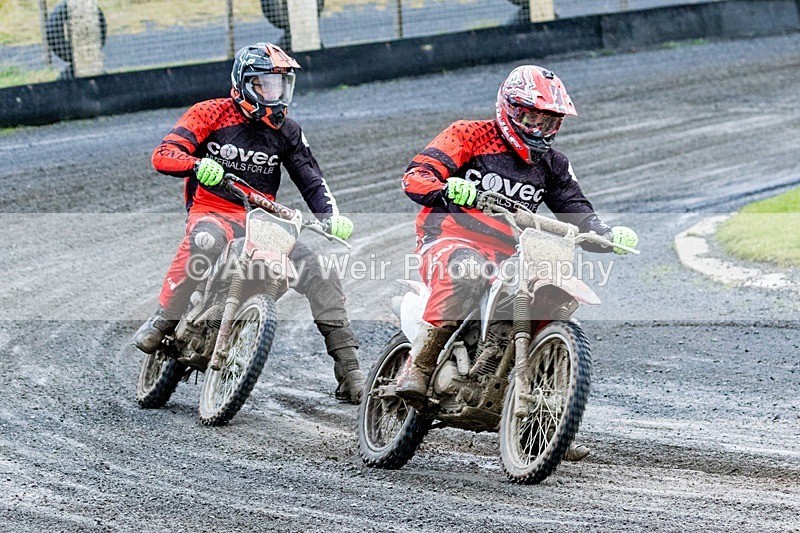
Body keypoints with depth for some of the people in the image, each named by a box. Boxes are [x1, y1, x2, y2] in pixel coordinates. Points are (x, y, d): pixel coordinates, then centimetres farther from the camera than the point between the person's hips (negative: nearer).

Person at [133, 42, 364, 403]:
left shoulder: (286, 130, 11)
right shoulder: (210, 114, -2)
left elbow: (311, 180, 12)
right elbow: (163, 155, -11)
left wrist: (331, 215, -9)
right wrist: (197, 165, -33)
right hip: (212, 212, -4)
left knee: (318, 266, -13)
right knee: (206, 242, -42)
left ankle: (349, 370, -9)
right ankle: (161, 322, -28)